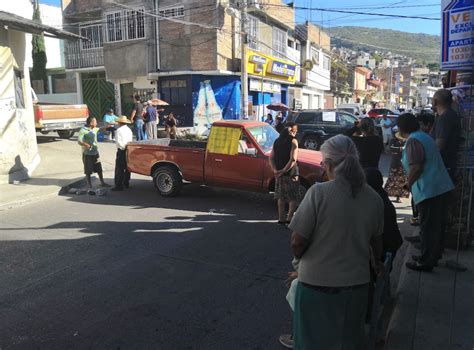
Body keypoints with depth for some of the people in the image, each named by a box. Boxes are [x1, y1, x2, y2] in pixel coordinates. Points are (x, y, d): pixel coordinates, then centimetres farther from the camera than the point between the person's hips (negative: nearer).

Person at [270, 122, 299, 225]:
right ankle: (289, 218, -4)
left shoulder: (277, 141, 10)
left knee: (281, 197, 14)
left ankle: (281, 218, 16)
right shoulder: (293, 141, -9)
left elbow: (271, 158, 6)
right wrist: (284, 170, -16)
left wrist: (275, 170, -4)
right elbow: (293, 159, -19)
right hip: (291, 174, -6)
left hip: (279, 174, 6)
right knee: (293, 198, 3)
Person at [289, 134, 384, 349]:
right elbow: (377, 239, 10)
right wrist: (378, 263, 31)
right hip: (356, 283, 5)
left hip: (317, 284, -4)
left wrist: (299, 259, 5)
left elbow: (297, 242, -18)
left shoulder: (318, 193, -20)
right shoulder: (373, 198, -4)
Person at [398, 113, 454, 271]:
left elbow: (416, 167, -23)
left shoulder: (413, 140, -14)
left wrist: (408, 183, -6)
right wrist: (411, 182, 19)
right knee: (437, 224, 17)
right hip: (440, 186, 10)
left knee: (428, 227, -2)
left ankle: (425, 262, 7)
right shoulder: (424, 136, 16)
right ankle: (433, 256, 30)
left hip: (428, 190, -10)